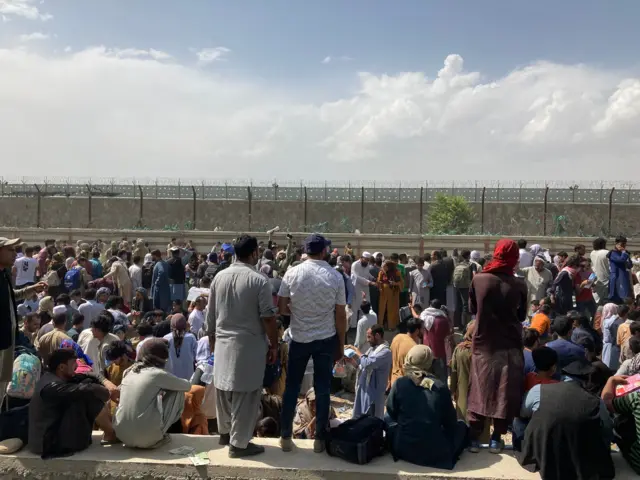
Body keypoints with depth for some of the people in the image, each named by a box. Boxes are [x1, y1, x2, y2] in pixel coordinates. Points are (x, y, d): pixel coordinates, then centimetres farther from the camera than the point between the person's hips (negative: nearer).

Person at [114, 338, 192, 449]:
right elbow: (187, 386, 9)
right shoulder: (158, 374, -6)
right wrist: (173, 381, 29)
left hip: (121, 435, 6)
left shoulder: (129, 371, 9)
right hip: (146, 438, -6)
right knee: (178, 392, 8)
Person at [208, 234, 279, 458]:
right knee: (245, 394, 3)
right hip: (249, 344, -6)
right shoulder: (259, 281, -15)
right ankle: (239, 443, 11)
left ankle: (225, 432, 34)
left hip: (223, 342, 6)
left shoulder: (219, 277, 2)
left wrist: (213, 335, 22)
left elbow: (211, 314, 10)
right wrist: (274, 345, -3)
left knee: (224, 389, 18)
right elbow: (268, 318, -14)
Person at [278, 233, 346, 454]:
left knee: (292, 387, 13)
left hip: (299, 338, 0)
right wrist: (341, 345, 5)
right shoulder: (335, 276, -7)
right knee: (323, 389, 10)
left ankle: (285, 437, 20)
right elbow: (340, 315, -4)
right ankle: (320, 438, 18)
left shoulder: (292, 273, -8)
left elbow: (281, 308, -5)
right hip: (326, 339, 0)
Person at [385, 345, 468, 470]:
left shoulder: (399, 384, -8)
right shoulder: (441, 387, -8)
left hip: (403, 449, 1)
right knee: (461, 426, 24)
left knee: (388, 419, 28)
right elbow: (450, 422, 4)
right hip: (436, 453, 0)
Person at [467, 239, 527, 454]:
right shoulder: (519, 284, -10)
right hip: (510, 345, -1)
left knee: (479, 390, 10)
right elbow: (522, 316, 1)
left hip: (483, 344, 1)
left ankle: (474, 438, 13)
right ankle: (496, 439, 15)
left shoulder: (478, 279, -8)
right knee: (505, 392, 10)